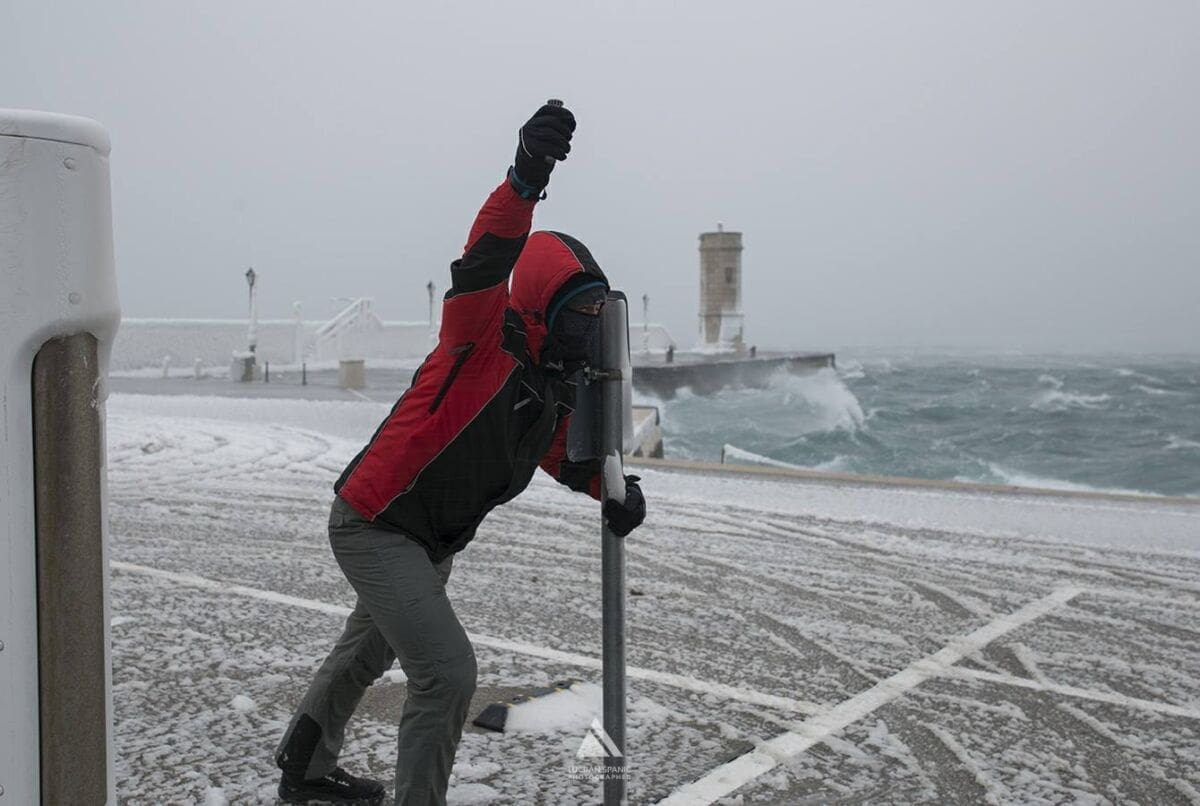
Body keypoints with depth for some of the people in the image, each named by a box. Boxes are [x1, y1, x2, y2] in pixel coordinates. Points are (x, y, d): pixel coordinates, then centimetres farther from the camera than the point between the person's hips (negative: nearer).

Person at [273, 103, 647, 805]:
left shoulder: (556, 387, 2)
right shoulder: (482, 339, -23)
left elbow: (567, 457, 11)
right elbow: (484, 265, -42)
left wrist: (614, 490, -9)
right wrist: (526, 181, -58)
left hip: (430, 541, 10)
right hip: (374, 526, -10)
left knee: (368, 653, 28)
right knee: (447, 672, -16)